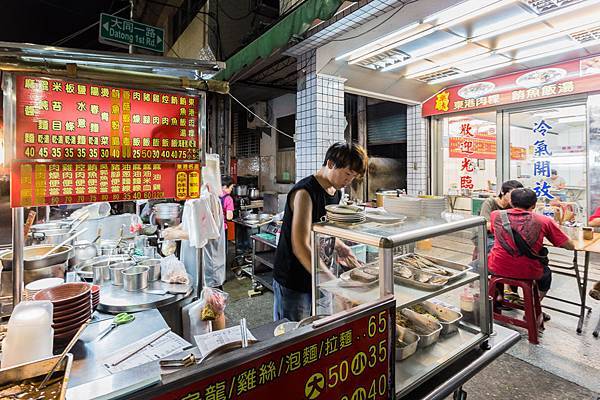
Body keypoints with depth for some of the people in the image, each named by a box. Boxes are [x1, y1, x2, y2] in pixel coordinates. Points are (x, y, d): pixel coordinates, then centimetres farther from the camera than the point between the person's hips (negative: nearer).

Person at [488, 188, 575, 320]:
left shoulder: (496, 215, -4)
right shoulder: (544, 221, -8)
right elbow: (570, 246, 1)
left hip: (497, 269, 1)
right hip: (528, 272, 0)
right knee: (546, 272, 35)